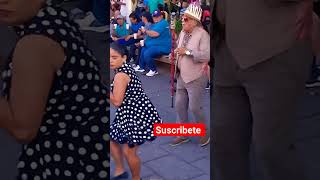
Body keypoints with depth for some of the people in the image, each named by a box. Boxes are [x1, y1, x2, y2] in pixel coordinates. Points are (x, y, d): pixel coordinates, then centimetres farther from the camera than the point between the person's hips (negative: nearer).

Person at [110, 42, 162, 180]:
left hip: (137, 115, -11)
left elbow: (116, 101, -23)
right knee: (112, 138, 20)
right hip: (130, 113, 11)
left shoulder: (120, 75, -23)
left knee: (128, 151, -2)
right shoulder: (125, 68, 5)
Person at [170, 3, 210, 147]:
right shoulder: (183, 33, 9)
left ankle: (204, 134, 21)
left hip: (196, 79, -8)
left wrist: (187, 52, -25)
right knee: (179, 106, 11)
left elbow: (206, 56, -25)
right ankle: (183, 134, 28)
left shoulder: (202, 34, -15)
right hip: (182, 77, 8)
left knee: (194, 108, -2)